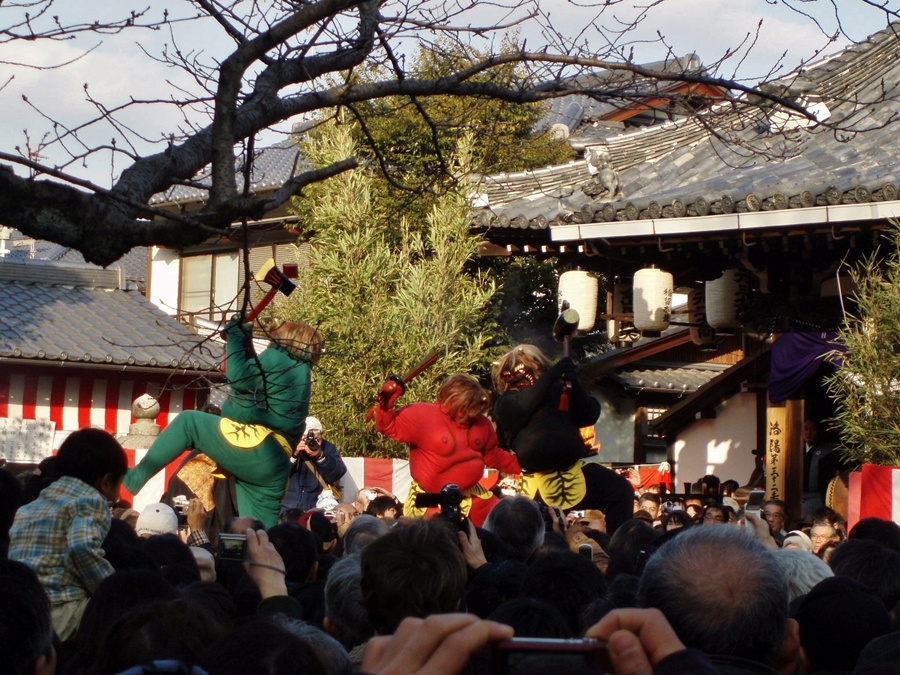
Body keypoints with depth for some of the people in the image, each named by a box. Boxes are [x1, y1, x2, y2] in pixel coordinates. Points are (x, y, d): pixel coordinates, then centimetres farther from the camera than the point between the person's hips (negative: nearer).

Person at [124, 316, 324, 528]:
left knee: (188, 421, 4)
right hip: (275, 465, 9)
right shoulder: (301, 370, 23)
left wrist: (235, 336, 6)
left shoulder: (278, 358, -3)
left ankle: (135, 479, 4)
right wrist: (245, 342, 22)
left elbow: (239, 378, -6)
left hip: (252, 446, -9)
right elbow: (252, 375, 27)